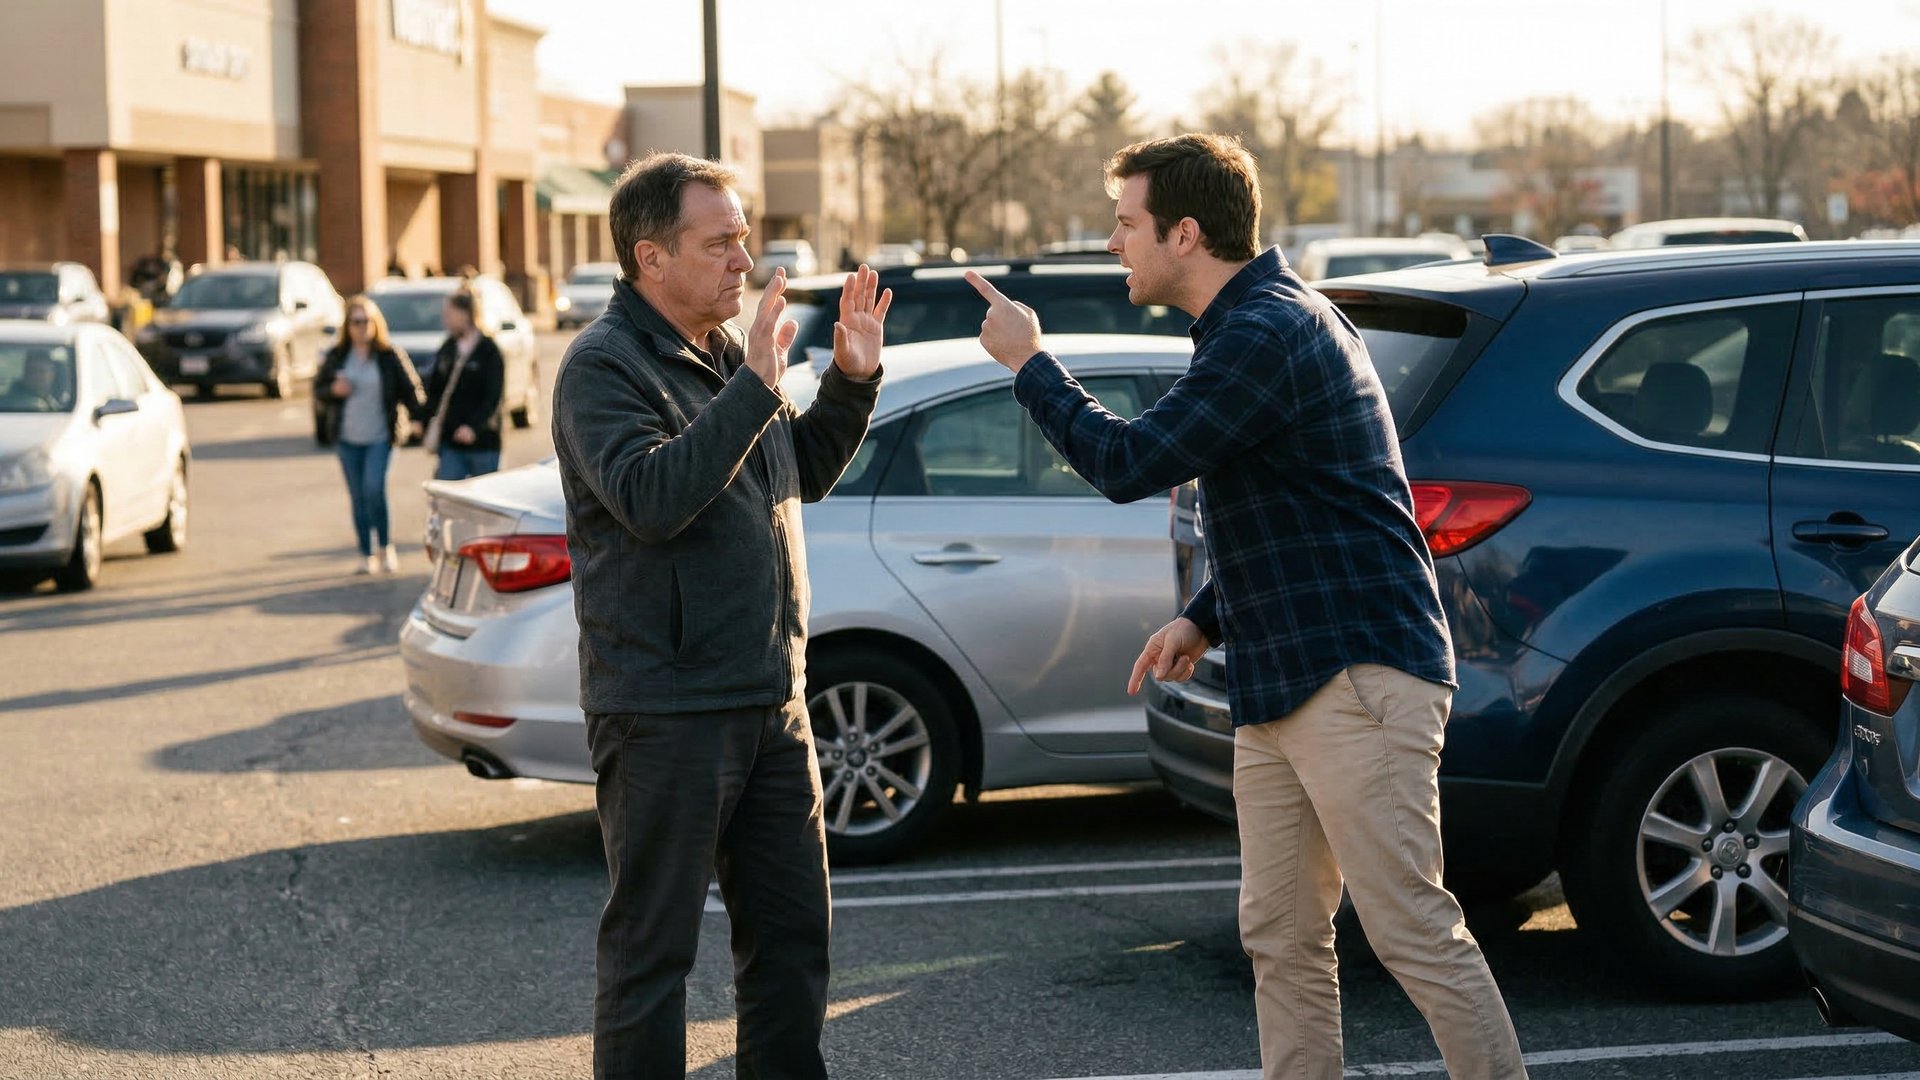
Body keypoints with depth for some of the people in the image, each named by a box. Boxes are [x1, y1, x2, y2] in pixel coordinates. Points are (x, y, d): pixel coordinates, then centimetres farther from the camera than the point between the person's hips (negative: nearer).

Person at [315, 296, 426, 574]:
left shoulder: (390, 356, -3)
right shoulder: (336, 357, 4)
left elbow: (410, 388, -1)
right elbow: (318, 388, 11)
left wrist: (416, 417, -14)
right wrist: (334, 390, -11)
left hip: (380, 437, -3)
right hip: (348, 438, 3)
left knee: (374, 489, -18)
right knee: (358, 498, 5)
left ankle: (385, 546, -2)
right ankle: (367, 555, 12)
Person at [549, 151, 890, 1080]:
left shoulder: (727, 351, 14)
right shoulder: (603, 365, -11)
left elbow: (807, 474, 24)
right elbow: (650, 497, -27)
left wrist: (851, 382, 8)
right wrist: (755, 388, -29)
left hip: (770, 702, 8)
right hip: (663, 714, -8)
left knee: (792, 933, 14)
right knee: (652, 947, 0)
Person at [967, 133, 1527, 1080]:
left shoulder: (1267, 335, -15)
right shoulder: (1258, 320, 19)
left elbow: (1128, 464, -18)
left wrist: (1027, 364, -4)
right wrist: (1205, 619, 16)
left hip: (1356, 677, -11)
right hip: (1279, 686, 11)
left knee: (1413, 931, -10)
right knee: (1280, 941, 10)